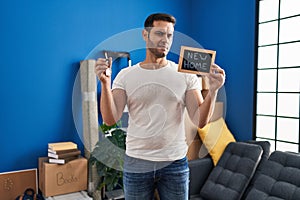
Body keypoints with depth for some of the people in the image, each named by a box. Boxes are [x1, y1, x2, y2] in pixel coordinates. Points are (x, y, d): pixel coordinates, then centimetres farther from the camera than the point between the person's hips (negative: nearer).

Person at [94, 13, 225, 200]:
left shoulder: (186, 75, -2)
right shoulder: (125, 75, -2)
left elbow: (200, 121, -8)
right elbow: (110, 119, -9)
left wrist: (213, 90, -24)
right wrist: (105, 83, -22)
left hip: (175, 162, 1)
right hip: (136, 162, 0)